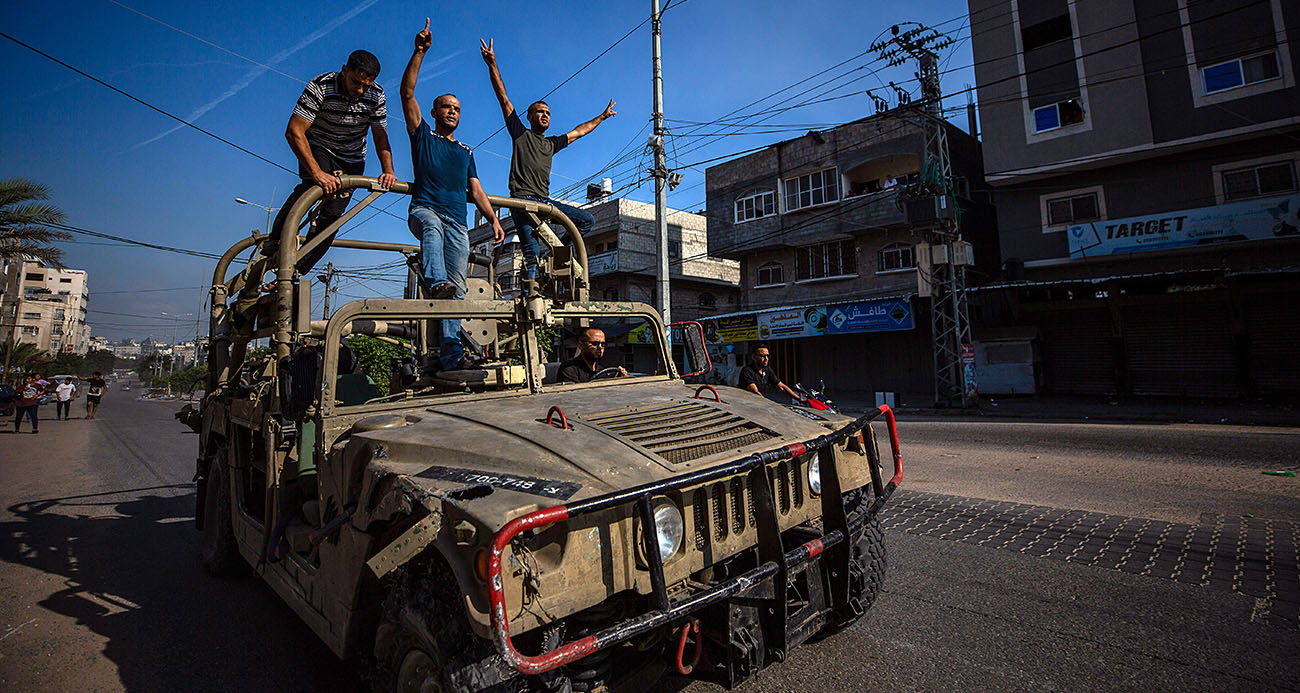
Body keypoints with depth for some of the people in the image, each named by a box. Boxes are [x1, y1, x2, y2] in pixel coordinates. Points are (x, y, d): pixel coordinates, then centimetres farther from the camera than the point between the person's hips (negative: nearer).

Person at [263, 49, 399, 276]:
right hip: (318, 148, -2)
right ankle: (276, 239, -23)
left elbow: (380, 136, -7)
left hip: (351, 159, 2)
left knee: (331, 216, -11)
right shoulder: (320, 86, -24)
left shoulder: (376, 95, -14)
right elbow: (294, 132, -28)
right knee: (316, 185, -35)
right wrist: (317, 172, -41)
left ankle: (296, 271, -4)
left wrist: (388, 170, -24)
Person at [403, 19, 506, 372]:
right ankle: (435, 283, -64)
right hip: (424, 209, -2)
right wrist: (419, 52, 0)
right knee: (432, 228, -40)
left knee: (457, 286, -10)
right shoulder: (423, 136, 19)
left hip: (458, 221, 2)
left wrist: (494, 220, 5)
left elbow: (476, 190, 20)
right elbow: (407, 93, 8)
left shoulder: (466, 152, 28)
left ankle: (451, 353, -16)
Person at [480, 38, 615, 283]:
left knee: (587, 221, 0)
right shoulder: (521, 134, 13)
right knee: (531, 255, -18)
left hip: (546, 202, 6)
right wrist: (492, 65, -1)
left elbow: (577, 132, 37)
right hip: (523, 200, -6)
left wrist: (602, 117, 46)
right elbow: (504, 98, 6)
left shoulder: (551, 144, 26)